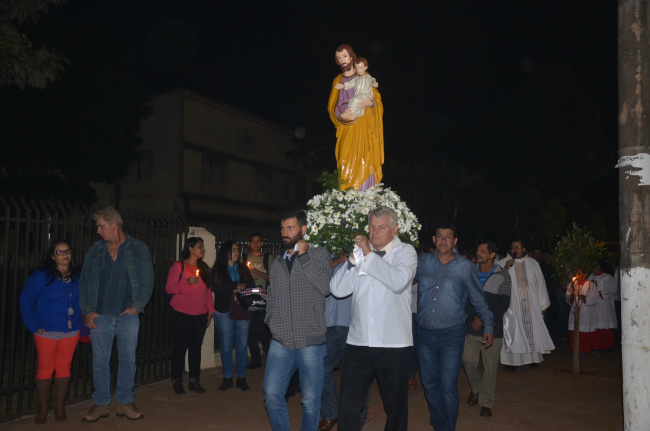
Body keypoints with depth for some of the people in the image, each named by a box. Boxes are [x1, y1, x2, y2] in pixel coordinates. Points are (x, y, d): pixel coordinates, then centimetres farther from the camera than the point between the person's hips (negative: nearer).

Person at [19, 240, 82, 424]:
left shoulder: (78, 278, 6)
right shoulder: (40, 276, -4)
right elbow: (25, 302, -4)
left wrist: (84, 325, 2)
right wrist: (34, 326, -9)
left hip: (71, 332, 3)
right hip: (47, 332, -3)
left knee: (64, 368, 8)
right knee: (45, 369, 3)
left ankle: (60, 408, 19)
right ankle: (42, 410, 16)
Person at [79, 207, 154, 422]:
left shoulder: (138, 249, 2)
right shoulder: (95, 251, 9)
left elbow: (147, 281, 0)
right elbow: (84, 282, 9)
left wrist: (137, 306, -10)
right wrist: (87, 311, -1)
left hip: (128, 316, -2)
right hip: (100, 316, 2)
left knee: (128, 360, 5)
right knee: (100, 361, 6)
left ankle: (125, 402, 18)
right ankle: (101, 404, 19)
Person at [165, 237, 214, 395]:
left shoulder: (204, 268, 13)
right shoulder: (178, 266, -3)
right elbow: (169, 288, -8)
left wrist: (210, 309, 10)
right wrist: (187, 282, -21)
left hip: (200, 315, 5)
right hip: (181, 315, -5)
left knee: (196, 347, 8)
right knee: (180, 346, 1)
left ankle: (194, 380, 18)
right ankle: (177, 381, 14)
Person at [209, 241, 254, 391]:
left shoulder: (243, 269, 15)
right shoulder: (217, 270, 5)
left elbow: (252, 287, 8)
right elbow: (216, 289, -9)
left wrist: (240, 289, -10)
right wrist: (235, 287, -10)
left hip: (242, 311, 2)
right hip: (224, 312, -2)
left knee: (242, 345, 1)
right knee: (226, 346, 2)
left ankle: (241, 378, 9)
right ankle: (227, 378, 12)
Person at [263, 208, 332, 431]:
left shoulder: (319, 254, 2)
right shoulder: (277, 263, 16)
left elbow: (325, 287, -13)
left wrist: (304, 257, -11)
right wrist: (271, 321, 7)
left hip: (310, 342, -4)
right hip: (280, 342, 4)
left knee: (311, 400, 3)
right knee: (272, 395, 1)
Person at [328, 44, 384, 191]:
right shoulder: (337, 81, 16)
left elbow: (377, 99, 9)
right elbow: (332, 106, 12)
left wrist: (370, 103, -14)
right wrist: (343, 113, -9)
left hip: (364, 125, -1)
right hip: (347, 126, 2)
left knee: (364, 160, -11)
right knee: (346, 161, -10)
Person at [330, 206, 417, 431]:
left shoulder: (405, 252, 0)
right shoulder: (361, 251, 7)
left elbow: (398, 282, -21)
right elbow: (337, 290, 0)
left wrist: (369, 255, -16)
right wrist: (354, 258, -10)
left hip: (394, 344, -2)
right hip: (358, 342, 2)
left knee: (395, 406, 14)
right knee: (348, 406, 5)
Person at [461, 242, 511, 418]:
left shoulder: (502, 276, 1)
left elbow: (504, 303, -1)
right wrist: (472, 319, -6)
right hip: (471, 327, 2)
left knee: (490, 366, -1)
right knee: (468, 360, -3)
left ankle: (486, 402, 12)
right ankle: (476, 388, 25)